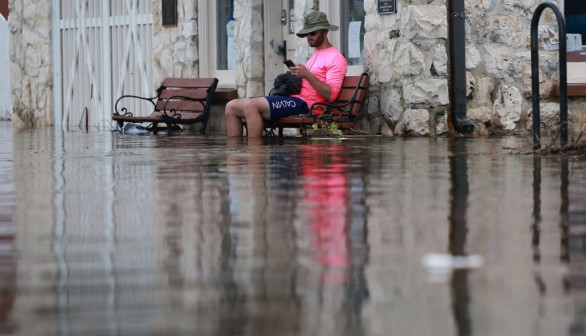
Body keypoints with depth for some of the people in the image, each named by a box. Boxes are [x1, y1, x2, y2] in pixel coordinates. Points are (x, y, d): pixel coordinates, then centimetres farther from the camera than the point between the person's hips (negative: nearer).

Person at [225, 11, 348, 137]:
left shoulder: (335, 58, -3)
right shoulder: (316, 54, 28)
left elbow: (331, 95, -14)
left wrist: (307, 75, -21)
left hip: (304, 103, -10)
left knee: (251, 105, -30)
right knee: (231, 107, -2)